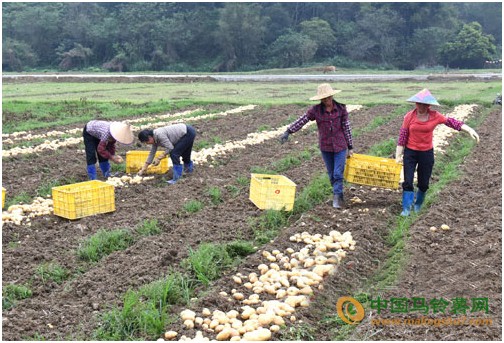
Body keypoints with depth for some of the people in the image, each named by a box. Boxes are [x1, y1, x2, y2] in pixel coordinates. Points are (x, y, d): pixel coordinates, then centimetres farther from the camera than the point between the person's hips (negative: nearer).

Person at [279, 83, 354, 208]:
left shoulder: (341, 109, -8)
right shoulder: (316, 110, -8)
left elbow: (346, 128, -2)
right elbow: (301, 121, -11)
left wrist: (350, 147, 1)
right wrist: (288, 132, -22)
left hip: (340, 146, -2)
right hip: (325, 147, 2)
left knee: (338, 173, -6)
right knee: (331, 174, 12)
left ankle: (337, 197, 4)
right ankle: (338, 195, 27)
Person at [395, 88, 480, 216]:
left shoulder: (434, 116, -7)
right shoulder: (409, 116, -10)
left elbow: (451, 122, -4)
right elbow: (402, 137, -7)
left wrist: (469, 130, -13)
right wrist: (398, 156, -6)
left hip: (427, 153, 2)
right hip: (410, 153, -1)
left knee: (424, 183, 11)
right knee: (408, 182, -5)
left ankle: (418, 204, 36)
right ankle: (406, 209, 4)